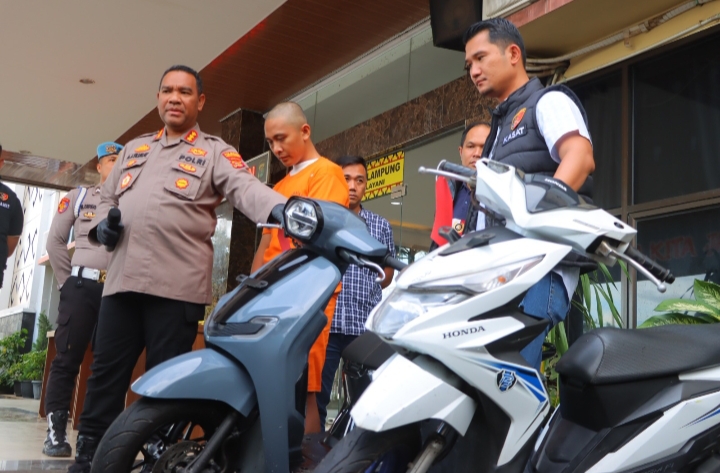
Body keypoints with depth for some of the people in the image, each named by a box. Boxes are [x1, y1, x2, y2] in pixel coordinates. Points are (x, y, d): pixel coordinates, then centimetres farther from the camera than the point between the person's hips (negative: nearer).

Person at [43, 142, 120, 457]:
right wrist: (68, 280, 6)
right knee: (67, 358, -4)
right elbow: (55, 240, 11)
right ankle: (56, 431, -2)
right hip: (82, 285, -1)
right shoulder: (79, 196, 12)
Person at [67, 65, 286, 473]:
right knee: (106, 374, 8)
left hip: (177, 283, -5)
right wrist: (102, 225, 6)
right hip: (123, 279, 5)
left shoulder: (215, 152, 5)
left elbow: (246, 187, -13)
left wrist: (279, 208, -34)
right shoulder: (134, 148, 24)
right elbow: (107, 197, 30)